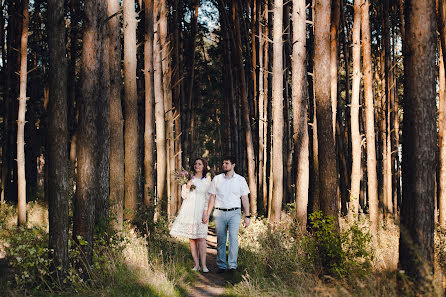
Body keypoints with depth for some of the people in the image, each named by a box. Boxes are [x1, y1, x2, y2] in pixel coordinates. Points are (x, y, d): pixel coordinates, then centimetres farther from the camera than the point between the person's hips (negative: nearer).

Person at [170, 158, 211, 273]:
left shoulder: (207, 181, 7)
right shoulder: (189, 178, 10)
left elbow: (208, 199, 7)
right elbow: (184, 195, 9)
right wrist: (187, 186, -8)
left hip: (200, 211, -2)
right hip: (188, 210, 2)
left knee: (201, 238, -9)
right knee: (191, 238, 0)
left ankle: (203, 265, -9)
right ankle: (196, 264, 4)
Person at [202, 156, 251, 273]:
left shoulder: (240, 180, 6)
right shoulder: (217, 179, 9)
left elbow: (245, 199, 7)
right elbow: (212, 198, 11)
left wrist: (247, 216, 2)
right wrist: (207, 214, 5)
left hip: (234, 213, -2)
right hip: (219, 213, 2)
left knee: (233, 238, -14)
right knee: (220, 240, 3)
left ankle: (232, 265, -11)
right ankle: (221, 266, 9)